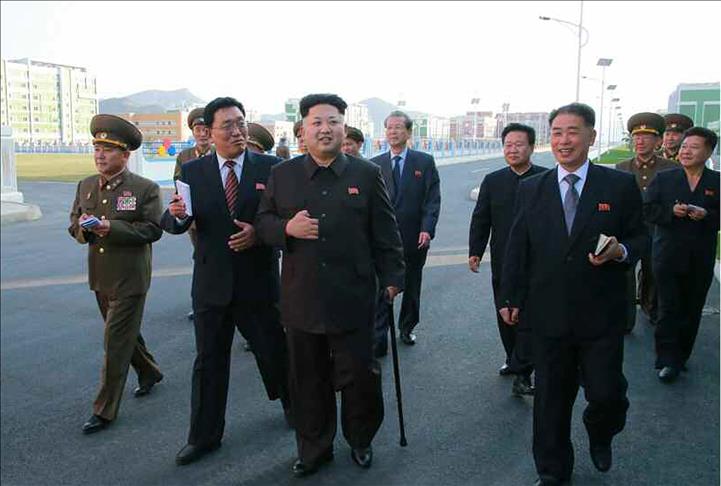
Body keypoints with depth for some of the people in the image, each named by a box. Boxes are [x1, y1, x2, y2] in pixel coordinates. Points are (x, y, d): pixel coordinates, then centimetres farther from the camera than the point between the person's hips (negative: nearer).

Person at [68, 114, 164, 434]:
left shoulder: (146, 189, -10)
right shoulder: (85, 186, 7)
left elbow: (153, 229, -15)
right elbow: (74, 225, 12)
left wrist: (112, 227, -25)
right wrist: (83, 226, -12)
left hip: (129, 279, -7)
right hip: (100, 277, 7)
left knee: (116, 343, -2)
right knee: (124, 334, 22)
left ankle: (104, 411, 9)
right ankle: (149, 373, 45)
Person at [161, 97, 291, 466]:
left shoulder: (269, 167, -3)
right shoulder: (192, 171, 0)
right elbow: (175, 224, -4)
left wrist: (259, 232, -21)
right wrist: (176, 214, -27)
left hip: (258, 279, -1)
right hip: (211, 280, 2)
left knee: (275, 350, 14)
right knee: (209, 360, 11)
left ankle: (293, 407, 42)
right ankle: (204, 436, 26)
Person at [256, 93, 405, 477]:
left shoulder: (367, 174, 2)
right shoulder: (282, 174, 5)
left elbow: (385, 233, 4)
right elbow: (263, 223, 9)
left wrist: (391, 277, 1)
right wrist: (286, 228, -12)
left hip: (353, 298, -1)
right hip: (301, 298, 2)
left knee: (360, 375, 9)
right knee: (308, 380, 13)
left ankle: (360, 441, 35)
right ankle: (313, 449, 33)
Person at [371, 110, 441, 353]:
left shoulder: (425, 162, 2)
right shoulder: (375, 164, 7)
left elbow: (432, 199, -2)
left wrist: (427, 229, -14)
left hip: (414, 238, 0)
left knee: (411, 288, 14)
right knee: (381, 290, -4)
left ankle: (406, 329, 32)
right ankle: (379, 341, 0)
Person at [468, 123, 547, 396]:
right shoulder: (493, 181, 7)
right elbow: (480, 219, 5)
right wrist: (475, 251, -5)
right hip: (502, 263, 4)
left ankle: (522, 373, 1)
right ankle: (514, 361, 31)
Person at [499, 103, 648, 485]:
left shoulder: (620, 186, -2)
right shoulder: (531, 189, 4)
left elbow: (640, 238, 5)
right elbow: (517, 248, 6)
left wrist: (621, 251, -17)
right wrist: (511, 297, 6)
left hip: (601, 314, -1)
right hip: (547, 313, 2)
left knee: (607, 393, 5)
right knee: (550, 399, 11)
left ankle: (600, 436, 41)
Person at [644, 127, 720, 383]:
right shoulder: (664, 179, 3)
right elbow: (647, 209, -2)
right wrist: (672, 211, -18)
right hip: (668, 256, -1)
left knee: (691, 311, 11)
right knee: (669, 309, -1)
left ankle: (680, 358, 25)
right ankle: (667, 361, 5)